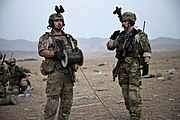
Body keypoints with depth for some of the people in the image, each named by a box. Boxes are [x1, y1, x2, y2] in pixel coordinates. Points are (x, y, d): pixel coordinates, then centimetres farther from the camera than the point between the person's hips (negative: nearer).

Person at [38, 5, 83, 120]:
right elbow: (42, 51, -11)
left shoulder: (69, 37, 18)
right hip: (55, 73, -5)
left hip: (69, 72, 5)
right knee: (53, 100, -9)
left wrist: (78, 57, -2)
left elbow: (76, 51, 20)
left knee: (67, 101, 7)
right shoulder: (46, 38, 4)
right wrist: (55, 54, -24)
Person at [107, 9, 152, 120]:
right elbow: (110, 46, 21)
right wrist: (112, 37, 6)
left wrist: (146, 64, -9)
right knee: (125, 91, 7)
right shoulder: (120, 36, 14)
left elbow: (147, 51, -3)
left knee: (133, 90, -10)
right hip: (122, 66, 6)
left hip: (134, 66, -6)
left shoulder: (140, 35, -1)